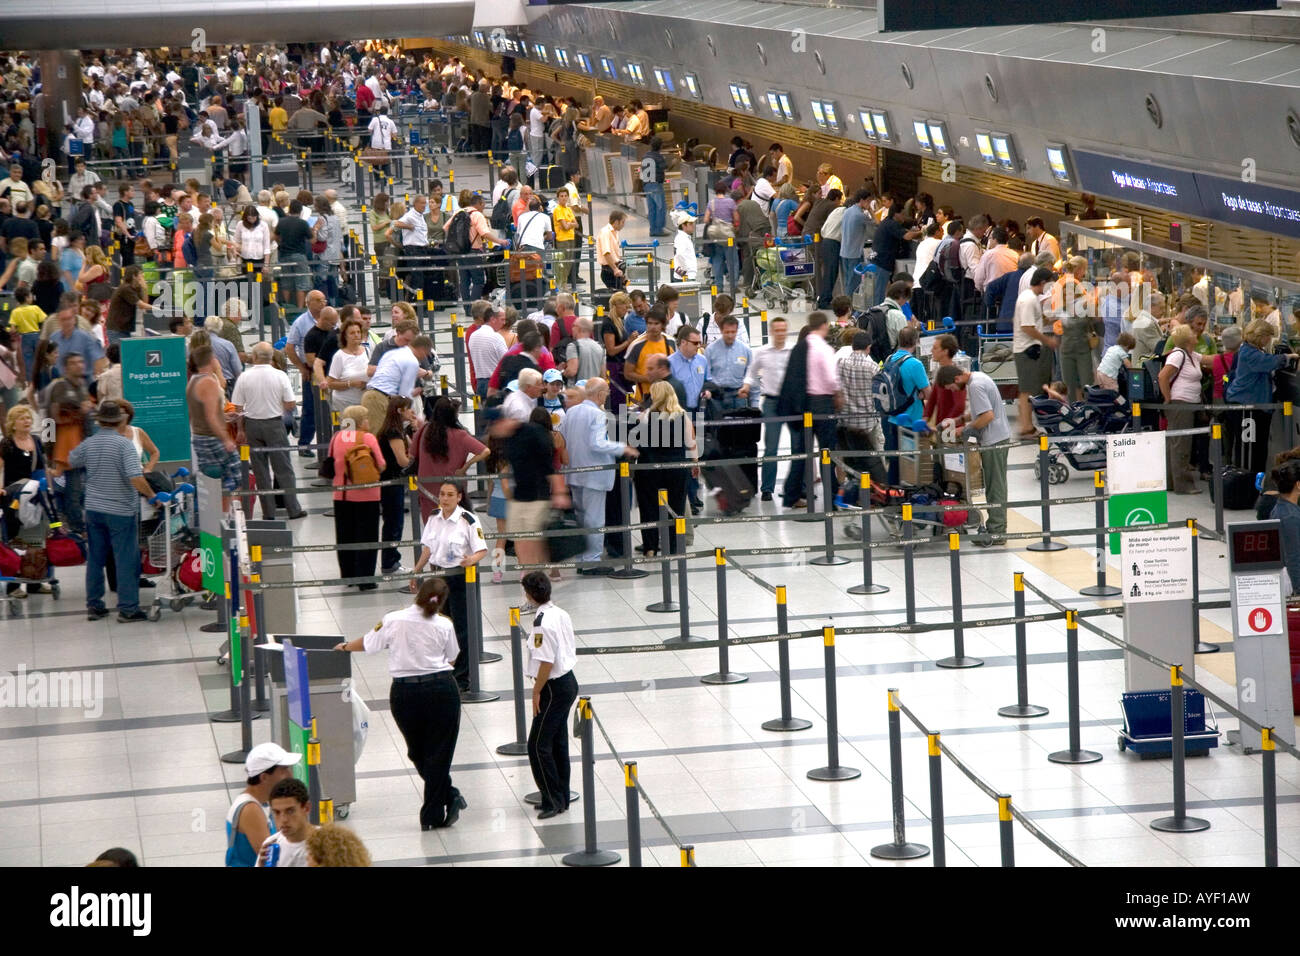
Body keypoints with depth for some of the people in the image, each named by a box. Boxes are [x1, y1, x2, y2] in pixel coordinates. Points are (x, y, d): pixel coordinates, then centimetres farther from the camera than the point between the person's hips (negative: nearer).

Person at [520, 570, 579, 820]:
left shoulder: (542, 623, -22)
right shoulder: (561, 614, 6)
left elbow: (547, 662, -23)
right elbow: (571, 648, 14)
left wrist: (537, 691, -15)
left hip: (554, 687, -10)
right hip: (568, 682, 10)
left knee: (538, 746, -4)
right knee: (558, 743, 17)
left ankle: (553, 800, -2)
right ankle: (561, 798, 23)